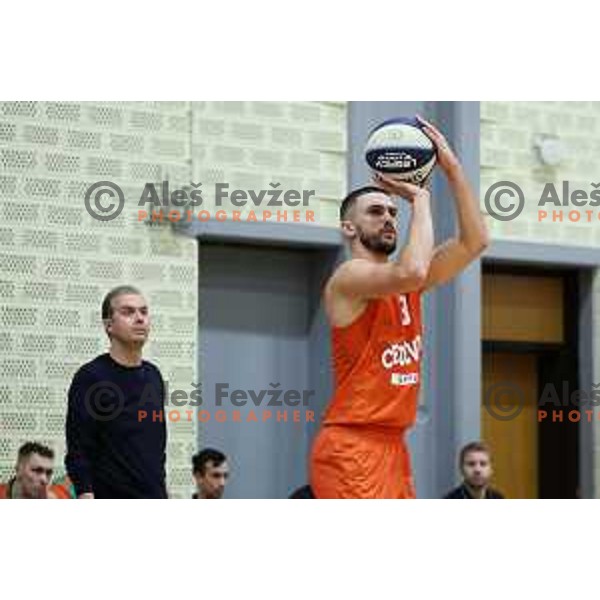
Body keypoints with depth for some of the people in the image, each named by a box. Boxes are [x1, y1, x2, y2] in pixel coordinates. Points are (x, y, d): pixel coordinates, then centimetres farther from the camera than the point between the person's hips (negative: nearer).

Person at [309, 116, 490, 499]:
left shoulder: (405, 284, 16)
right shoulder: (349, 278, -9)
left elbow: (474, 241, 11)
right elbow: (412, 271, -28)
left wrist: (452, 168, 4)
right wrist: (421, 198, -15)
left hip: (393, 445, 9)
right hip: (350, 447, -9)